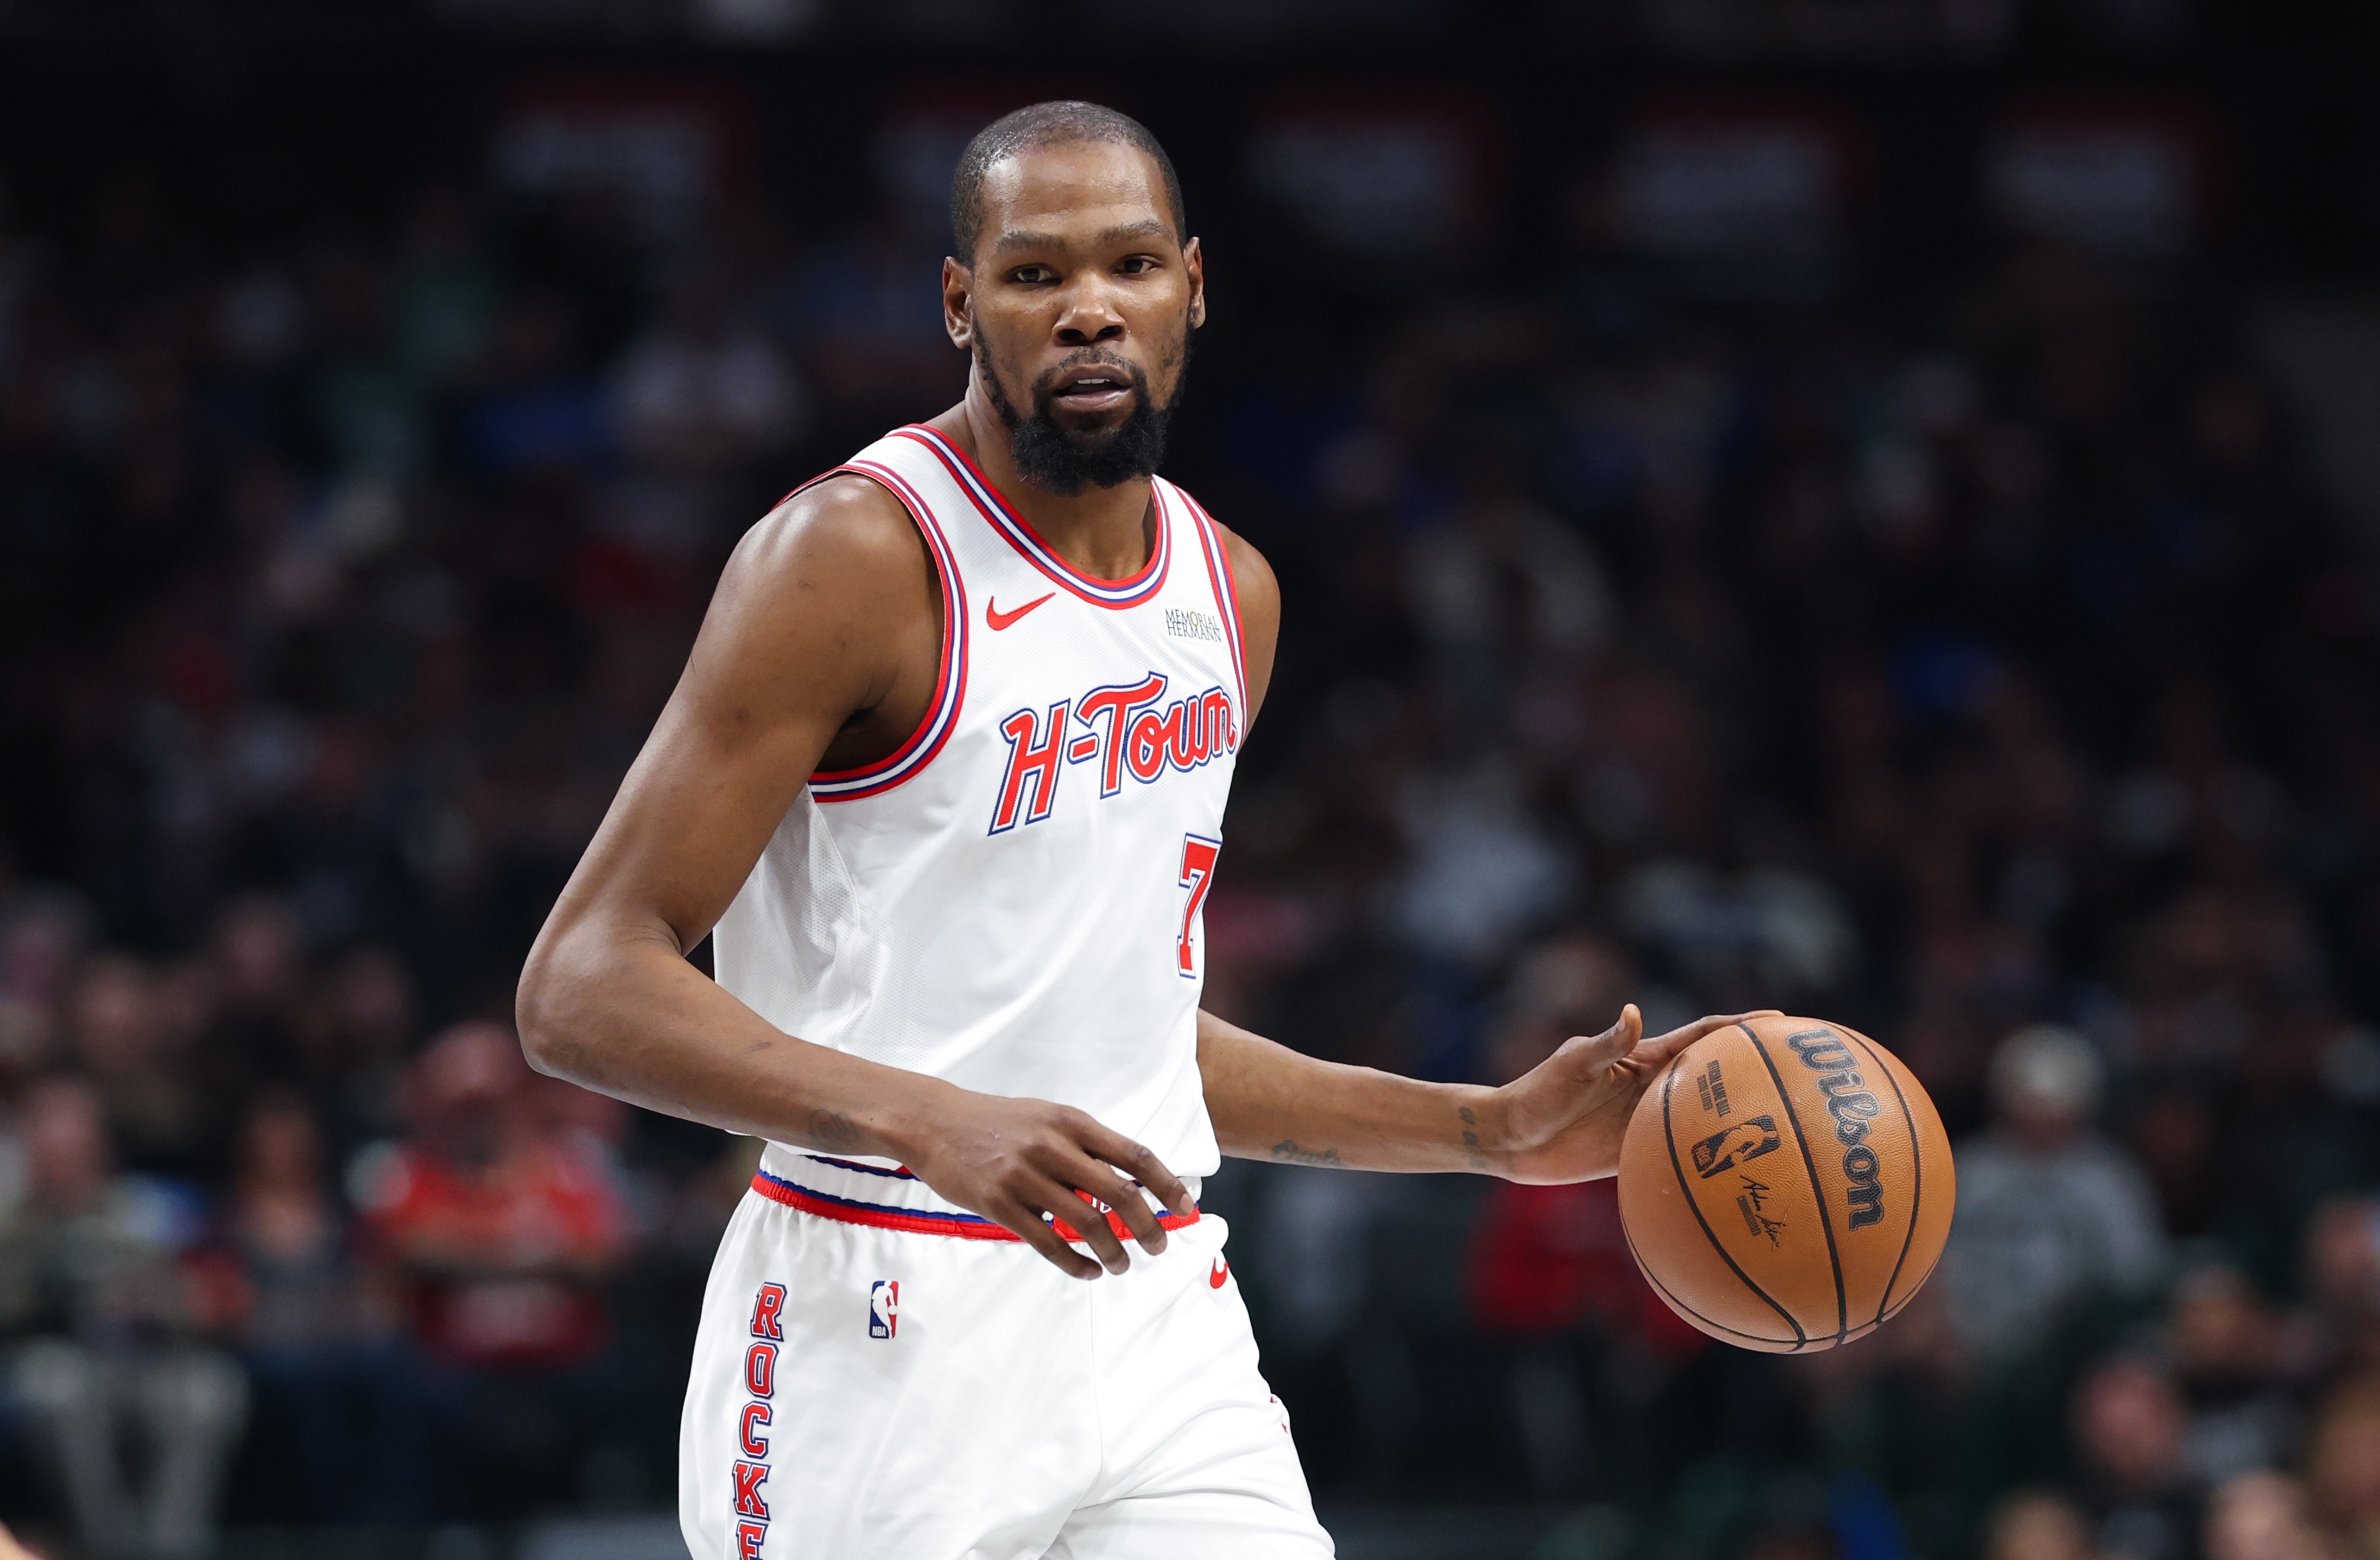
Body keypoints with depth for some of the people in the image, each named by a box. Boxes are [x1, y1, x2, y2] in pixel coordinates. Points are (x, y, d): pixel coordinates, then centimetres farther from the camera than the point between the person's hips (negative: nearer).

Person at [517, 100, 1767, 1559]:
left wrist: (1493, 1131, 19)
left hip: (1161, 1322, 6)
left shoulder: (1230, 594, 13)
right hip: (886, 1334, -6)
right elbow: (584, 987, -16)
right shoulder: (859, 555, -10)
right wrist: (929, 1124, -28)